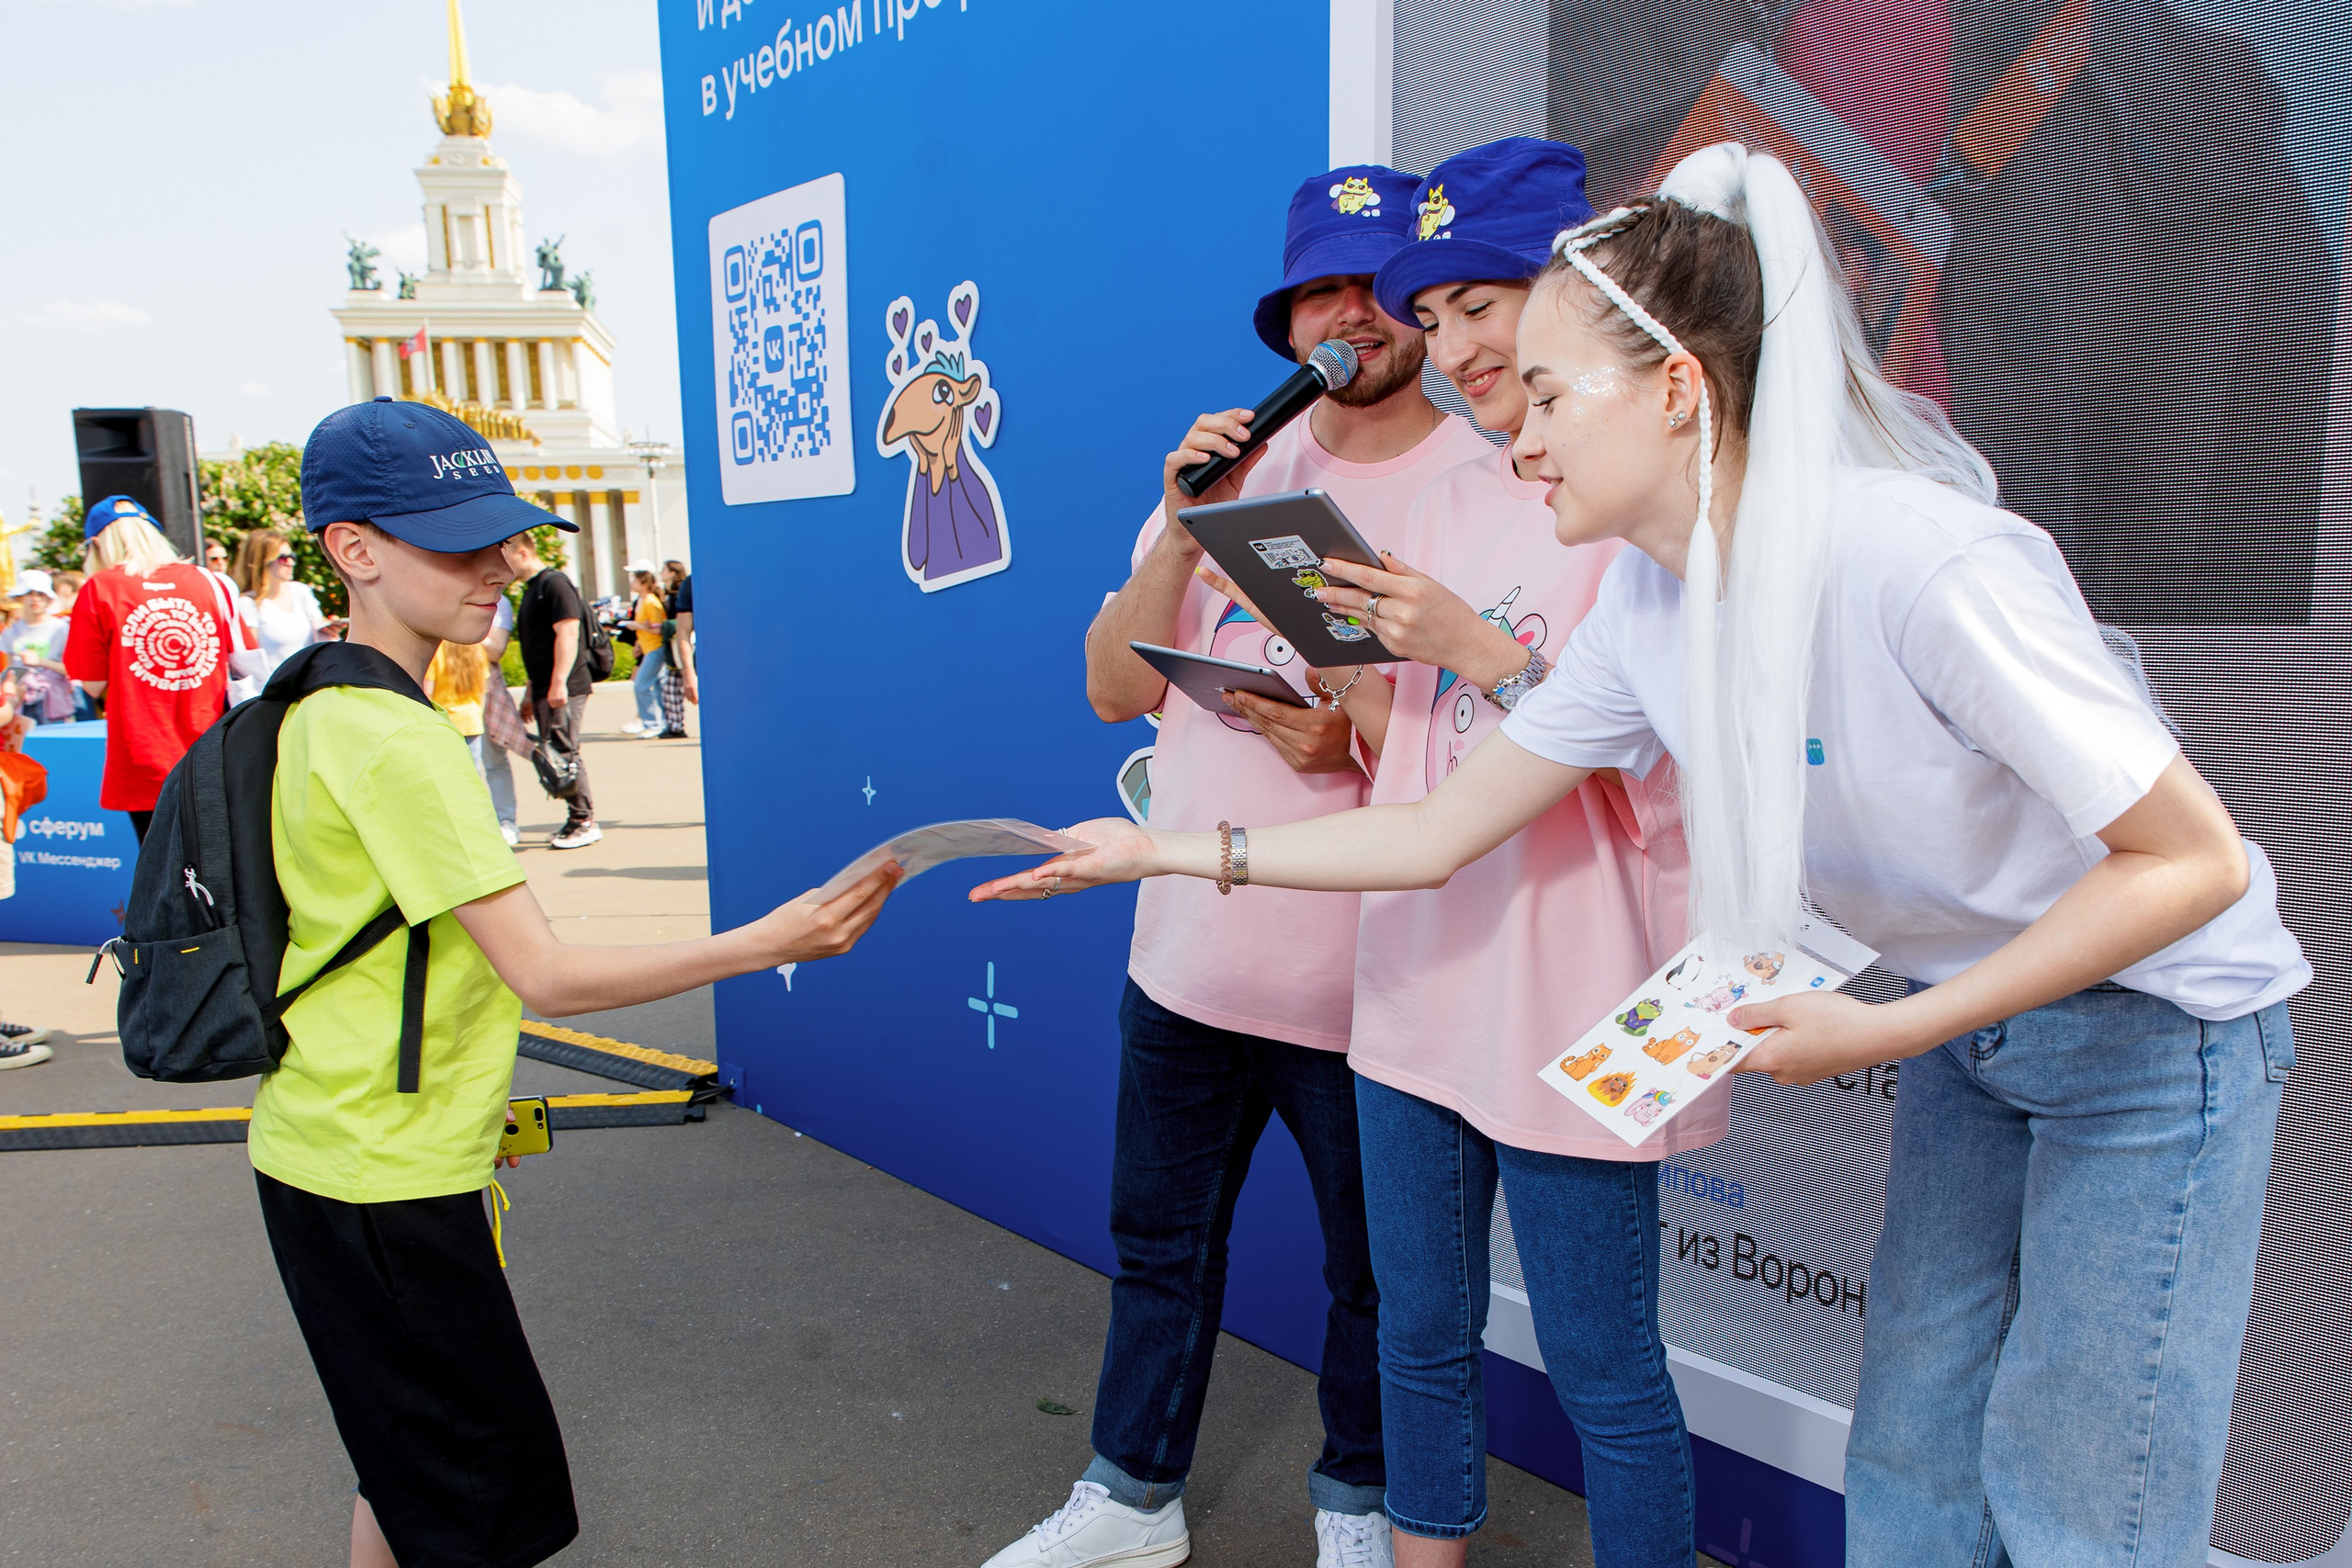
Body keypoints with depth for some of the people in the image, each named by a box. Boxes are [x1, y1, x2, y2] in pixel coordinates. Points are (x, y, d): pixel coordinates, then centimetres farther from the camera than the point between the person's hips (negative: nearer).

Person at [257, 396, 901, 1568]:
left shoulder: (322, 710, 9)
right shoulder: (399, 745, -23)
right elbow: (547, 977, -26)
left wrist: (458, 1094, 21)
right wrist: (770, 942, -27)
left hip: (321, 1151, 10)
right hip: (382, 1181, -10)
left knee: (409, 1464, 22)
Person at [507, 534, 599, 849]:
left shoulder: (554, 584, -10)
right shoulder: (531, 590, 20)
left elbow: (567, 634, -19)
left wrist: (559, 683, -24)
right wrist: (531, 694, 25)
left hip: (564, 689, -10)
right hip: (545, 690, 10)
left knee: (564, 753, -9)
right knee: (555, 756, 9)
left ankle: (585, 822, -3)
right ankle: (578, 820, 15)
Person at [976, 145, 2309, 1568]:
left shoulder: (1926, 568, -31)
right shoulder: (1647, 608, -9)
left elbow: (2194, 860, -24)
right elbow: (1439, 832, -3)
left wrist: (1888, 1030, -26)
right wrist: (1165, 851, -4)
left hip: (2155, 1020, -6)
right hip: (1967, 1025, 6)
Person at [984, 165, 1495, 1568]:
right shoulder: (1230, 464, 7)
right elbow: (1115, 688, 3)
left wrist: (1362, 743, -26)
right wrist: (1183, 528, -11)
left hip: (1365, 978, -4)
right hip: (1187, 952, 5)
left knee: (1375, 1269, 14)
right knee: (1159, 1243, 20)